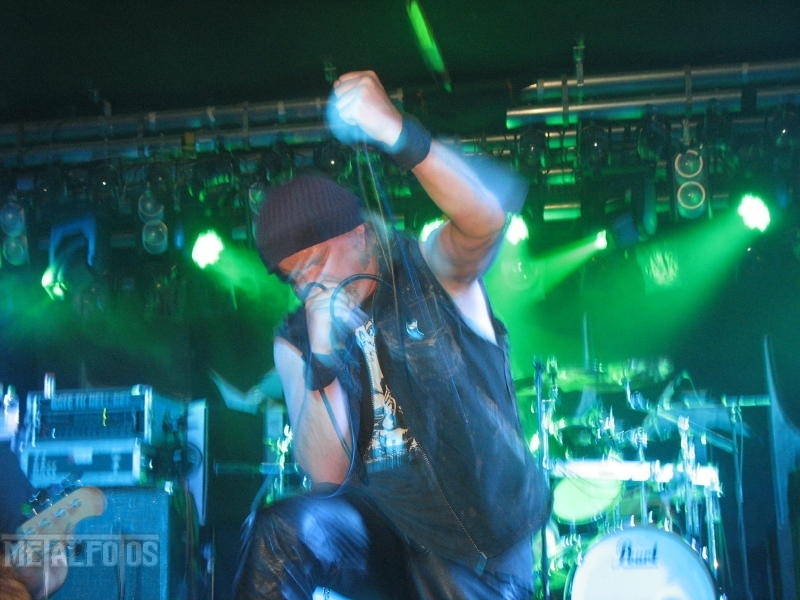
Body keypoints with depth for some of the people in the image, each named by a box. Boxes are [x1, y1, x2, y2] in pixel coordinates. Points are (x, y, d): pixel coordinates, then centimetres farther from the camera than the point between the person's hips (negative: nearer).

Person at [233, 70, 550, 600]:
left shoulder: (434, 272, -7)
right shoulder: (297, 341, 0)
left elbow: (489, 216, -30)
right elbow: (328, 475, -9)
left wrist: (398, 134, -45)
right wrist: (323, 357, -22)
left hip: (485, 548, -1)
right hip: (384, 529, 2)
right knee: (284, 531, -27)